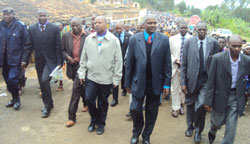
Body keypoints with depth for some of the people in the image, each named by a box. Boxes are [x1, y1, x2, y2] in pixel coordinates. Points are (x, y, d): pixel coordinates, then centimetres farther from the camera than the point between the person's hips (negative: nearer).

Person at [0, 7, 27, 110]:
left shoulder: (20, 26, -5)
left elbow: (25, 43, -5)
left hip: (15, 59, -5)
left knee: (12, 79, -12)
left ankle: (17, 99, 10)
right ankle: (14, 99, 29)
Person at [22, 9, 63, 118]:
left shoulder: (54, 28, -6)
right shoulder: (32, 29, 3)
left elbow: (58, 46, -5)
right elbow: (28, 46, 4)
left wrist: (59, 62, -8)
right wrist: (25, 60, -2)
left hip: (50, 60, -4)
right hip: (39, 61, 4)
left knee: (44, 80, -20)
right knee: (42, 84, 10)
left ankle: (47, 106, -1)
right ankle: (48, 104, 28)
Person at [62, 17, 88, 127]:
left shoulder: (87, 36, -9)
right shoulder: (66, 36, 3)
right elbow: (63, 50, 9)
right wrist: (67, 57, -10)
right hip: (72, 66, 5)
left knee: (76, 89, -7)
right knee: (81, 87, 21)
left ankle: (71, 116, 1)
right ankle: (86, 104, 47)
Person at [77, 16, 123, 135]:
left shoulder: (113, 40, -6)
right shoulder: (89, 38, 4)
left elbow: (118, 60, -5)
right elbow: (84, 57, 10)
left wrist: (116, 79, -6)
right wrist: (82, 73, 6)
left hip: (106, 78, -2)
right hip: (91, 76, 2)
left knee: (103, 102, 10)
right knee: (89, 99, 0)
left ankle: (101, 124, 31)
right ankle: (94, 120, 28)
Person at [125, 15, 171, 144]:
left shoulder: (164, 40, -2)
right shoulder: (134, 39, -3)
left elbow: (167, 64, -1)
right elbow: (129, 63, 0)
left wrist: (167, 84, -4)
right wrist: (128, 83, 1)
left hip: (155, 83, 1)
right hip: (138, 82, 0)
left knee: (152, 112, 12)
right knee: (135, 109, 4)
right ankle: (136, 133, 32)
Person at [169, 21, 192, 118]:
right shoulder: (172, 39, 1)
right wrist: (175, 60, -10)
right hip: (175, 67, 0)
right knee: (175, 88, 4)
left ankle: (181, 105, 31)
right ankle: (175, 108, 14)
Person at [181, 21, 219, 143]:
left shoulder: (214, 43, -3)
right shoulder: (189, 42, -3)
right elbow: (184, 64, -1)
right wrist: (183, 82, -4)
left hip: (206, 79, -1)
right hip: (191, 78, 1)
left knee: (201, 105, -10)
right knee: (190, 104, 15)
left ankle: (198, 130, 17)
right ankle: (190, 126, 41)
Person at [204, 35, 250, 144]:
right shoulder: (217, 58, -14)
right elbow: (211, 81, -10)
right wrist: (208, 101, -10)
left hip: (236, 97, 2)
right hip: (220, 96, -1)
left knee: (231, 127, 5)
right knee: (217, 122, 15)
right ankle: (212, 132, 51)